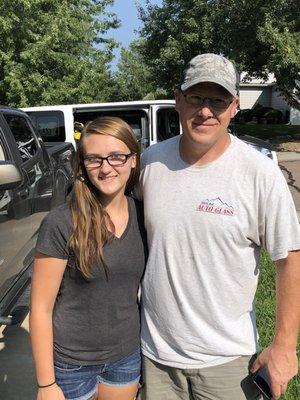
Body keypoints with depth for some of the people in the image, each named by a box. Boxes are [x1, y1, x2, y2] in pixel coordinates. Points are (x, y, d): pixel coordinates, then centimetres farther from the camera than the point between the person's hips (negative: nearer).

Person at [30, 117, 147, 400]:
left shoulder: (142, 216, -6)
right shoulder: (60, 224, -20)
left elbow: (144, 284, 5)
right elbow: (41, 308, -14)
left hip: (127, 355, 4)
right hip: (72, 363, -3)